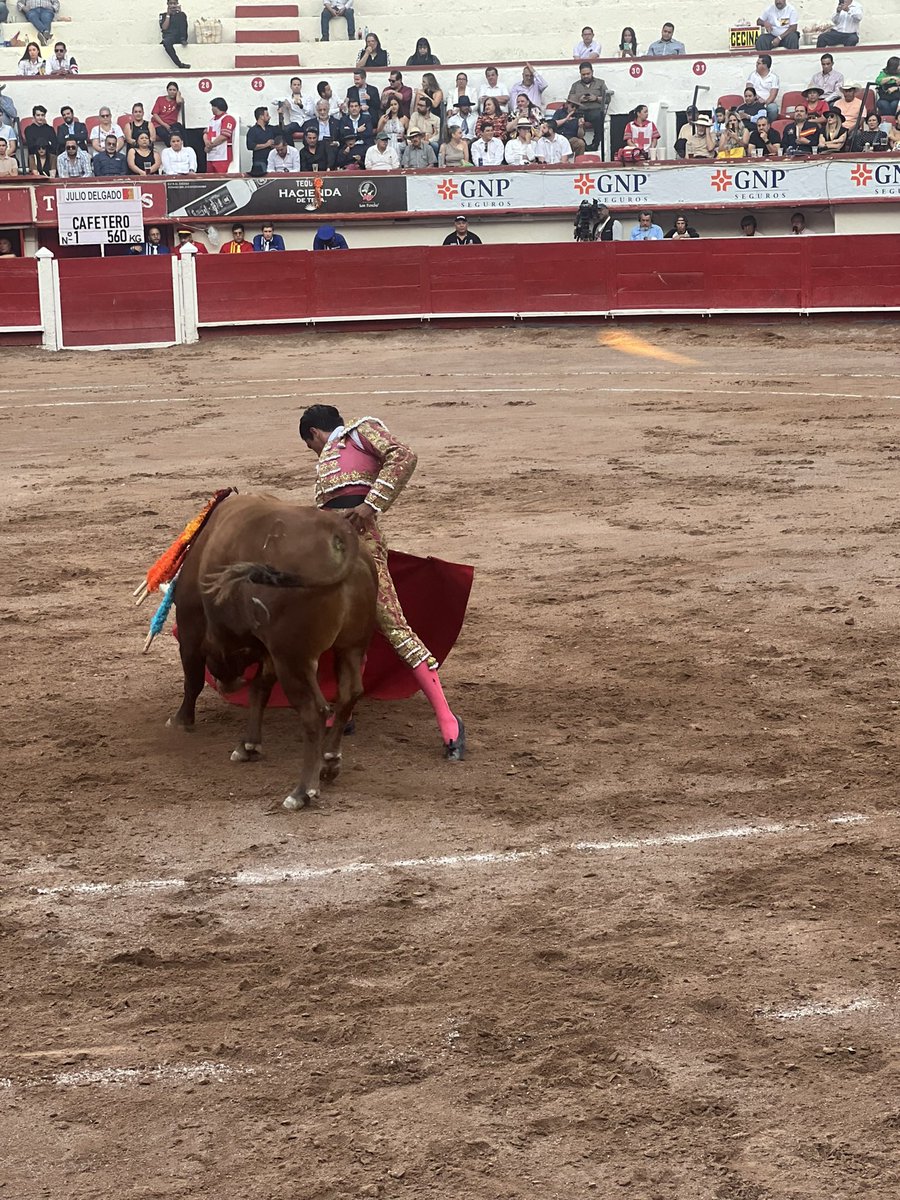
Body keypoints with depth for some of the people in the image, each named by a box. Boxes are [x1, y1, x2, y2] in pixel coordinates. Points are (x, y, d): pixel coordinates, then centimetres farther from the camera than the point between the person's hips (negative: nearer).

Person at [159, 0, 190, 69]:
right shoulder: (163, 15, 17)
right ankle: (180, 65, -45)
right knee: (166, 42, -39)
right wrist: (168, 14, 1)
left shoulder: (181, 14, 16)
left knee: (181, 16, -18)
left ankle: (183, 40, -26)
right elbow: (164, 28, -1)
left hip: (179, 37, 1)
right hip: (168, 37, -1)